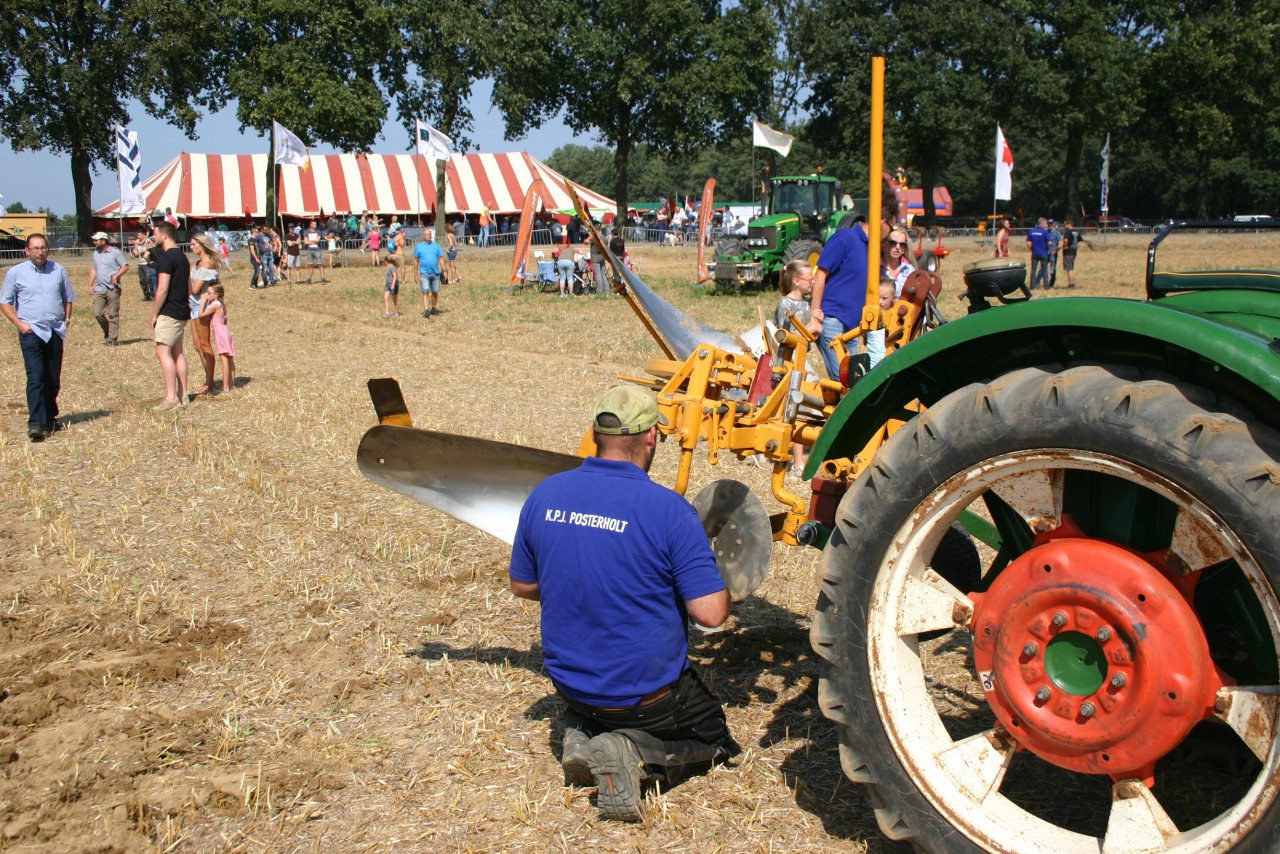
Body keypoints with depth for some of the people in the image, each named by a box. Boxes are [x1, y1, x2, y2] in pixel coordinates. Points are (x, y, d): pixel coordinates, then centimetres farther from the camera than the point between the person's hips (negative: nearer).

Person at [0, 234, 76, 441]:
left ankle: (49, 418, 25)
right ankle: (35, 424, -16)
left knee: (54, 380, 10)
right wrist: (18, 323, -7)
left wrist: (67, 317, 6)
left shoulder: (59, 270, 8)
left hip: (55, 332, 4)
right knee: (35, 378, -13)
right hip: (31, 332, -3)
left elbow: (68, 297, 20)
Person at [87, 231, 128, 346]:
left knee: (112, 314, -2)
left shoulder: (115, 252, -3)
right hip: (99, 288, 6)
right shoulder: (95, 253, 15)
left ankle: (112, 339, 3)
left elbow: (125, 266, -5)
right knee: (97, 313, -2)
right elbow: (94, 269, 23)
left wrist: (116, 276, -18)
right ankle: (107, 331, 21)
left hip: (112, 288, -5)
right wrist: (90, 284, 16)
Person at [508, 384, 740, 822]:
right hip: (647, 692, -5)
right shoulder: (668, 509, -23)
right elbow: (711, 613, -22)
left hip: (569, 682, 6)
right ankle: (634, 752, -8)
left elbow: (522, 585, 6)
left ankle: (582, 733, 5)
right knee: (713, 740, 21)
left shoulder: (545, 495, -8)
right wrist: (710, 572, 0)